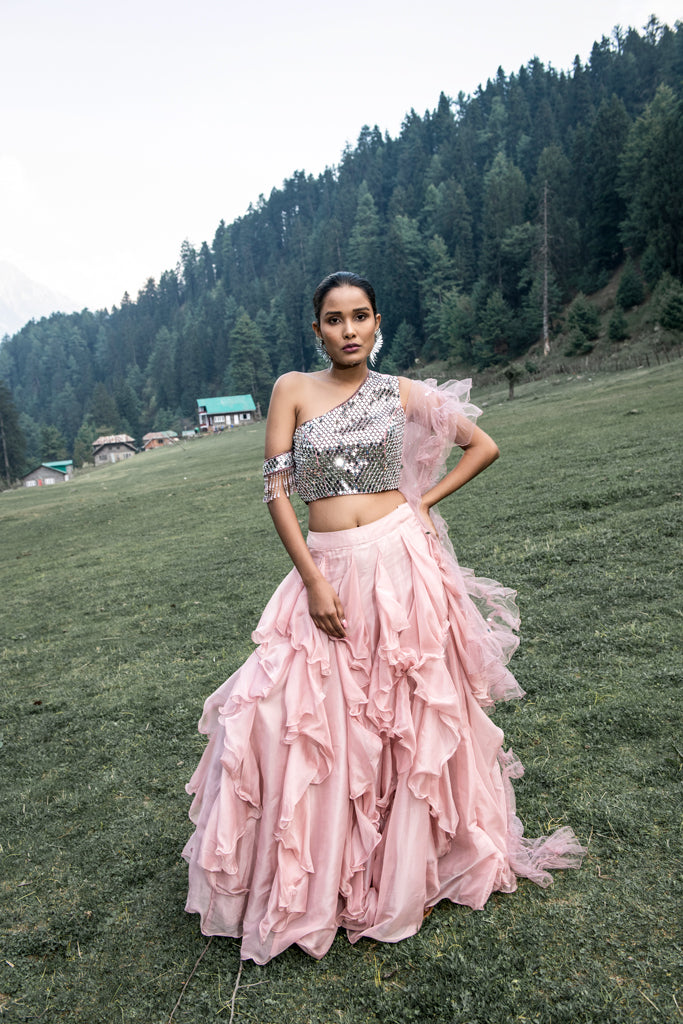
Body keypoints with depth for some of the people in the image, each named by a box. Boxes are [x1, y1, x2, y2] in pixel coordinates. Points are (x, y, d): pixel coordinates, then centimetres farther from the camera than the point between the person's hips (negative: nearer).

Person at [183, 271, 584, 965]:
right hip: (325, 572, 0)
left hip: (402, 564, 0)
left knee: (406, 717, 7)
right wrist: (314, 581, -11)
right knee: (309, 718, -3)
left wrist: (424, 500, 4)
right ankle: (318, 881, 20)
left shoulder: (402, 393, 6)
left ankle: (405, 872, 27)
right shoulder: (293, 390, 3)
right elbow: (276, 490, -3)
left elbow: (485, 445, 15)